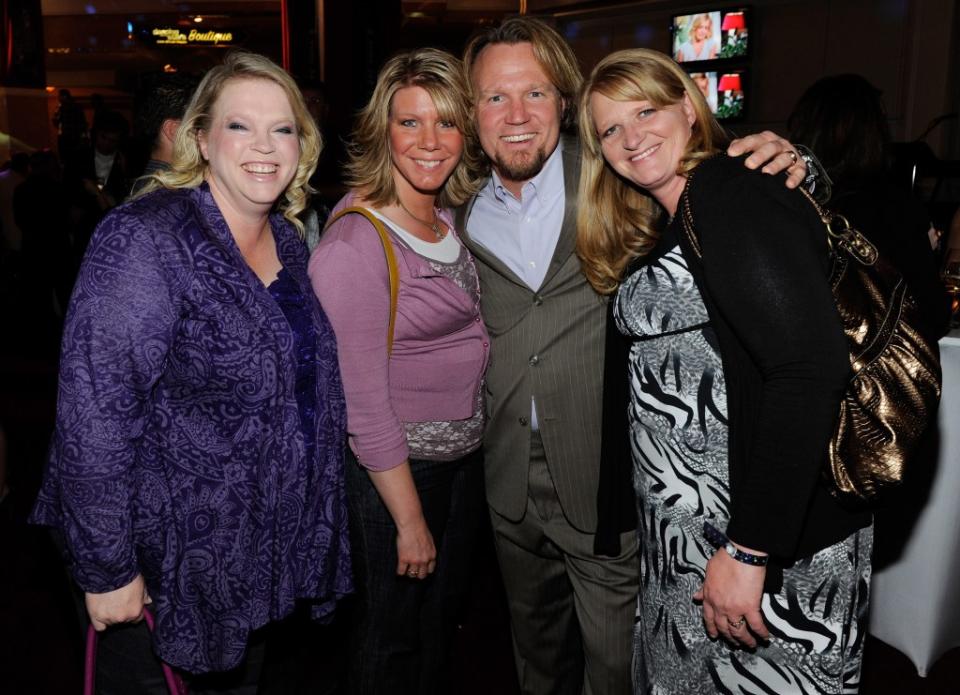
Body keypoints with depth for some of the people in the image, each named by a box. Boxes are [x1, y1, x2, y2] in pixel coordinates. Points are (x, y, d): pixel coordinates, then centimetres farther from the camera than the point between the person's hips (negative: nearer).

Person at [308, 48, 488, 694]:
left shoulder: (450, 216, 1)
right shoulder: (356, 243, -23)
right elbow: (363, 402, -21)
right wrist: (409, 521, -16)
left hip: (467, 455, 7)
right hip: (395, 470, -7)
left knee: (444, 620, 24)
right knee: (394, 637, 14)